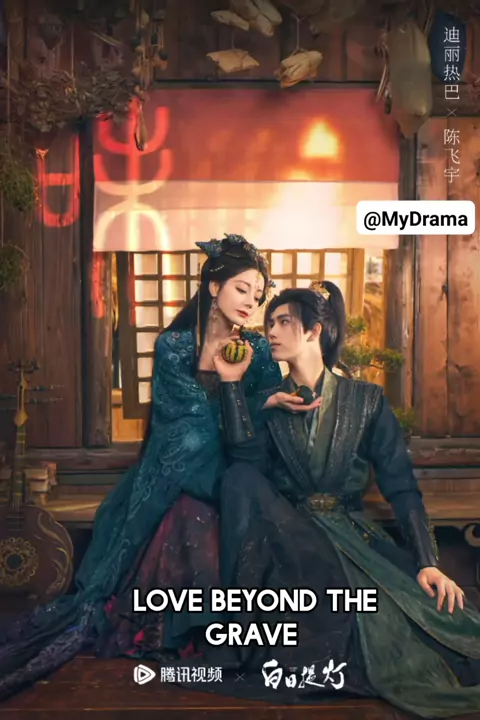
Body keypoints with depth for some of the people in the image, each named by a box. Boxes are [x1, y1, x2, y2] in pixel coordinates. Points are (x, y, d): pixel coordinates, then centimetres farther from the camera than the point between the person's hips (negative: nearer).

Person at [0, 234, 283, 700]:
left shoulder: (257, 349, 7)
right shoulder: (173, 345, -2)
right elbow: (198, 409, -13)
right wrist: (259, 402, -21)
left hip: (232, 482, 3)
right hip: (176, 481, -2)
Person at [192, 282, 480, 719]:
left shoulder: (367, 400, 2)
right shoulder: (268, 402, 7)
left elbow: (401, 487, -2)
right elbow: (248, 459, -14)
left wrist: (428, 563, -14)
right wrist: (232, 382, -12)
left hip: (351, 533, -1)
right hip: (288, 534, 1)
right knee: (240, 478, -30)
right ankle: (244, 633, -24)